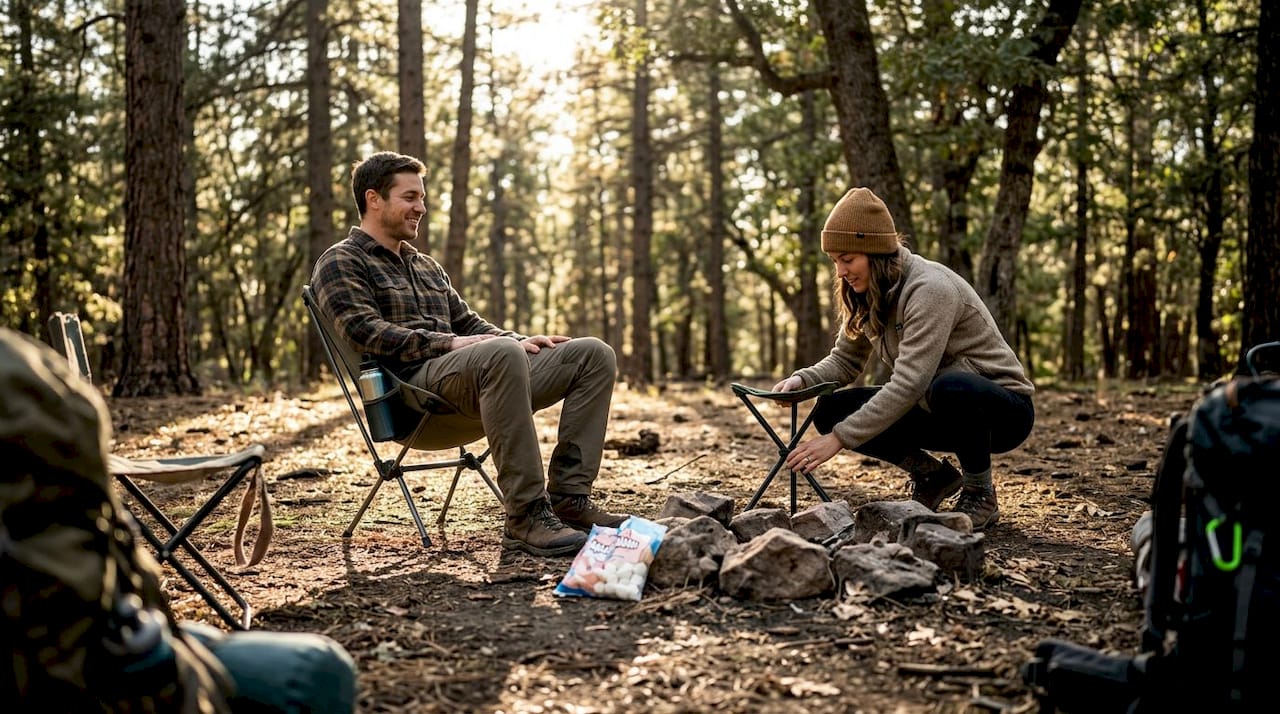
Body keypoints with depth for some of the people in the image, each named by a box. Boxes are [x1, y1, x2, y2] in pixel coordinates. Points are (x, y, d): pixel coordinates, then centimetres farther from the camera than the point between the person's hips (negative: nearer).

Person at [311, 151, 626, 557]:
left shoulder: (426, 266, 31)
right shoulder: (341, 262, 6)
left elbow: (469, 323, 28)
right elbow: (365, 332, -10)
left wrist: (522, 341, 8)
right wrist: (448, 343, -17)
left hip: (470, 380, 8)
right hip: (410, 387, -8)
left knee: (593, 355, -4)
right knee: (500, 354, -40)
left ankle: (568, 497, -12)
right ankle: (525, 517, -37)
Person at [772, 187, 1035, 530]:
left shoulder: (930, 289, -26)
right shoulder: (867, 296, 0)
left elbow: (909, 384, -34)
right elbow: (845, 360, 4)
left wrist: (839, 438, -36)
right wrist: (802, 379, -18)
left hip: (1001, 410, -7)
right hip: (938, 411, 7)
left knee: (950, 387, -42)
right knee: (831, 410, -10)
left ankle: (980, 494, -14)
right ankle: (931, 474, 6)